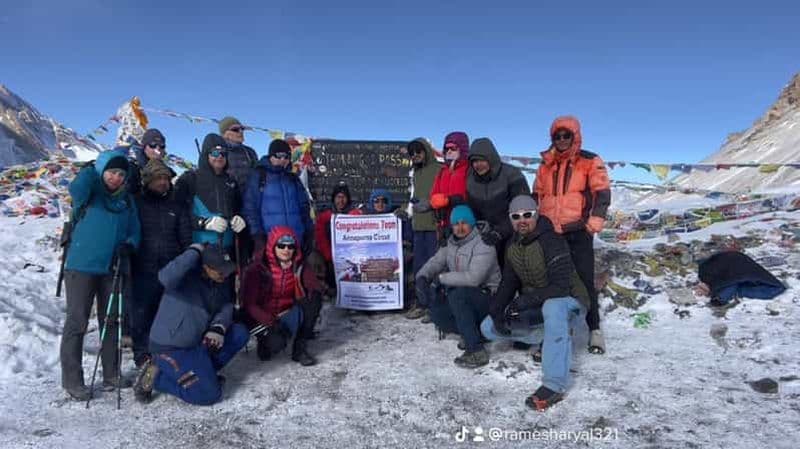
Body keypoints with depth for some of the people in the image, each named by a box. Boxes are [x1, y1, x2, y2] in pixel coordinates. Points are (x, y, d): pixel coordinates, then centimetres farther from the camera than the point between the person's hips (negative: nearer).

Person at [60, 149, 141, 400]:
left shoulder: (127, 200, 11)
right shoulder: (90, 192, -3)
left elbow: (134, 231, 10)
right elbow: (76, 190, -28)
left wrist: (128, 246, -9)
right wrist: (95, 168, -22)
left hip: (111, 269, 5)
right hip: (81, 266, -5)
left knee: (110, 321, 11)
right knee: (77, 323, -1)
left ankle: (111, 374, 22)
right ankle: (72, 380, 9)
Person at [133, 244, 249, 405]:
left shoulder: (218, 283, 2)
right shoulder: (186, 277, -22)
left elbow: (226, 306, 1)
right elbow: (166, 277, -44)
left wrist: (218, 328, -19)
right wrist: (195, 251, -35)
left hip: (198, 341, 8)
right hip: (171, 348, -8)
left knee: (240, 333, 0)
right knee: (210, 394, -13)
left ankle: (204, 371, 8)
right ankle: (155, 377, 2)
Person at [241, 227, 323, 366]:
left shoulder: (298, 266, -2)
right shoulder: (257, 269, -13)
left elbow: (314, 286, -14)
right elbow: (249, 304, -16)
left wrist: (314, 291, -39)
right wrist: (270, 321, -29)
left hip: (289, 315, 4)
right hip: (263, 318, -4)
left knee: (314, 300, -23)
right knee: (275, 343, -34)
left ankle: (300, 348, -14)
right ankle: (266, 342, 5)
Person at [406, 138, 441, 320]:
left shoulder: (439, 169, -4)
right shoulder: (416, 172, 22)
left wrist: (430, 203, -17)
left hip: (435, 224, -8)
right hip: (419, 225, 8)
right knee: (419, 265, 9)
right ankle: (421, 303, 17)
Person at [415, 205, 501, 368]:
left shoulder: (483, 244, -17)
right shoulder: (451, 244, 9)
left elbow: (473, 278, -29)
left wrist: (441, 278, -23)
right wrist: (422, 276, -17)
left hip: (486, 298, -7)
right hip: (463, 301, 7)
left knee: (456, 295, -34)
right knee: (437, 314, -13)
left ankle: (476, 351, -30)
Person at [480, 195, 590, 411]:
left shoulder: (551, 241, -22)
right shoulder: (513, 247, 3)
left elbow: (561, 287, -29)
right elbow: (508, 284, 4)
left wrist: (526, 300, -37)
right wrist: (496, 310, -11)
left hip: (567, 300, -7)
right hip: (534, 305, 7)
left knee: (552, 307, -44)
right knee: (488, 327, -3)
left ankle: (554, 386, -40)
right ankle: (549, 339, 6)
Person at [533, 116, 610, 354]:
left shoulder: (590, 162, 1)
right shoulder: (546, 165, 15)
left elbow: (602, 193, -7)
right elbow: (536, 196, 21)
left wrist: (595, 221, -19)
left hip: (578, 232, -4)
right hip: (549, 233, 5)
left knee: (584, 280, -2)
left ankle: (594, 329, 9)